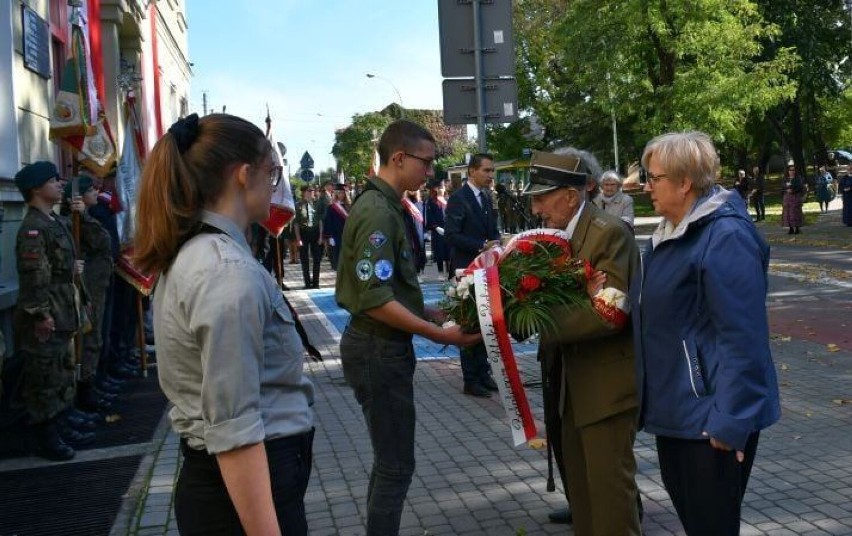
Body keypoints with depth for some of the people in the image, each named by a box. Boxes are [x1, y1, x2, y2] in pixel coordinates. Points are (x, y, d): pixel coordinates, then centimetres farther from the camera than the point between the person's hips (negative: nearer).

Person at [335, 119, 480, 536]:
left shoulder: (381, 205, 12)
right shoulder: (378, 211, -19)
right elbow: (375, 298, -26)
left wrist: (431, 314, 10)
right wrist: (437, 334, -24)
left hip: (382, 346, 10)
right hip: (379, 350, -10)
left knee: (389, 460, 18)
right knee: (396, 465, -2)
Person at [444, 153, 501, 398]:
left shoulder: (487, 197, 12)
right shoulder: (458, 198, -12)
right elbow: (451, 235, -18)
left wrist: (495, 242, -2)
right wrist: (481, 246, -22)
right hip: (467, 270, -7)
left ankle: (483, 373, 22)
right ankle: (471, 380, 8)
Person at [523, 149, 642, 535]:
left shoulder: (610, 233, -17)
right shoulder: (554, 235, 8)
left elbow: (610, 312, -24)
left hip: (607, 381, -8)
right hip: (570, 384, 8)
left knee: (610, 482, 1)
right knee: (579, 481, 18)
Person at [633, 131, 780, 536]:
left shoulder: (726, 236, -20)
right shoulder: (672, 231, 10)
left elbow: (742, 338, -24)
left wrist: (729, 422, -24)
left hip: (710, 414, -9)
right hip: (675, 405, 9)